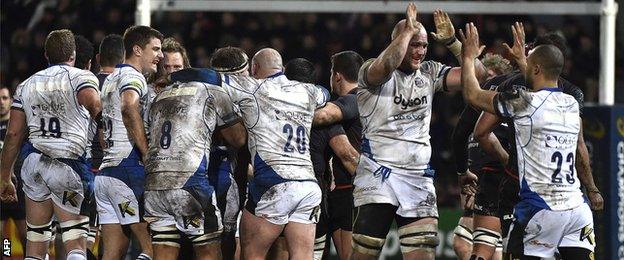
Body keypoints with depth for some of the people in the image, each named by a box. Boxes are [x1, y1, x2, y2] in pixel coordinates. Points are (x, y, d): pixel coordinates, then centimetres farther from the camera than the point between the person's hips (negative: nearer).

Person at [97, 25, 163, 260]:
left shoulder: (111, 80, 24)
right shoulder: (132, 76, -6)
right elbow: (129, 107, -27)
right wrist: (147, 153, -24)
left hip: (105, 170, 9)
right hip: (129, 168, -9)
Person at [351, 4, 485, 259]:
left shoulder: (429, 73, 10)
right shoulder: (371, 71, -5)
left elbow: (476, 74, 3)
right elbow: (386, 66, -30)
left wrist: (451, 40, -6)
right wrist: (407, 30, -20)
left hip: (419, 179, 4)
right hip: (378, 176, -4)